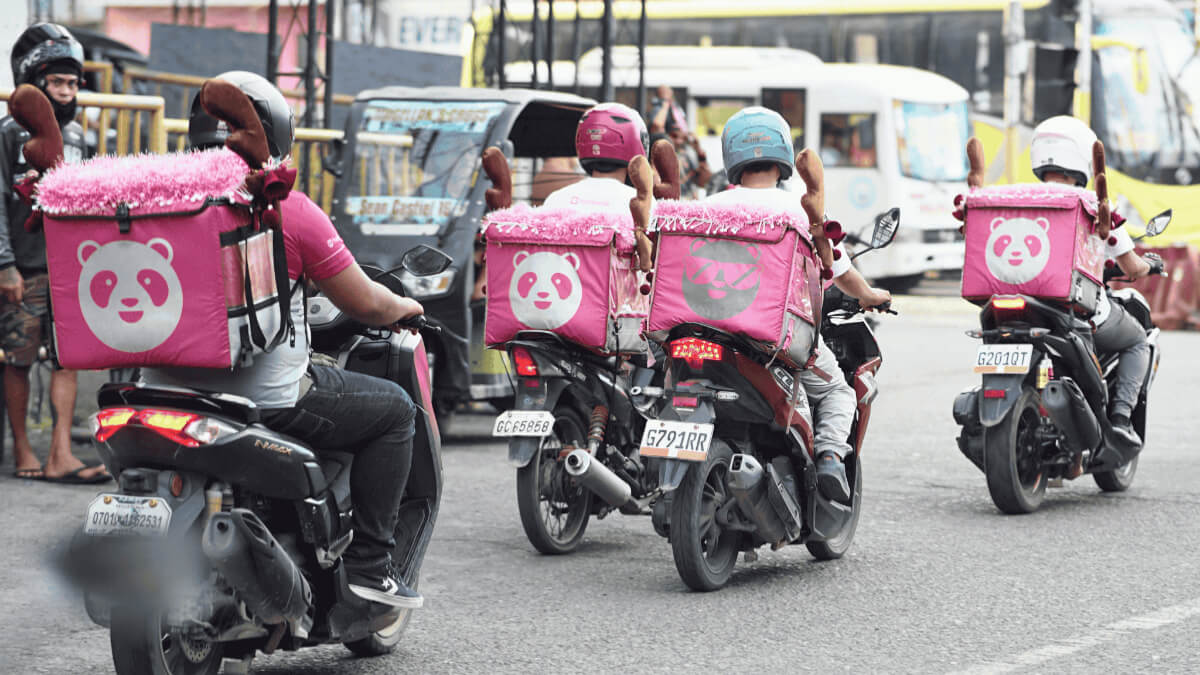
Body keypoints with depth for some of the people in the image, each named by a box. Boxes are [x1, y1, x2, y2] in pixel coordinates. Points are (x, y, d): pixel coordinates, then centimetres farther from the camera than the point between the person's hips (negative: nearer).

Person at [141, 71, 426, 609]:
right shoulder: (289, 207, -11)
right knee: (393, 409, 13)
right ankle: (368, 562, 8)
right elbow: (365, 305, -4)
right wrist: (405, 308, 19)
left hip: (167, 391, 6)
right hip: (266, 399, -6)